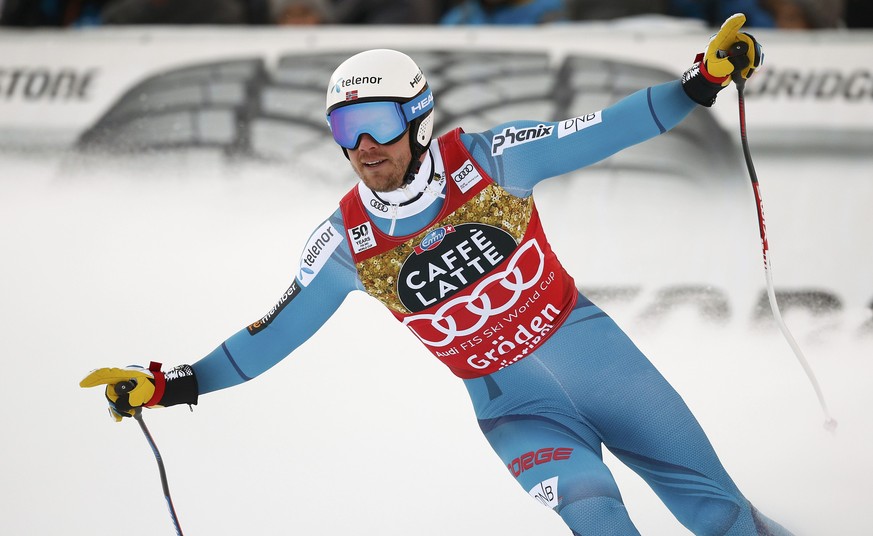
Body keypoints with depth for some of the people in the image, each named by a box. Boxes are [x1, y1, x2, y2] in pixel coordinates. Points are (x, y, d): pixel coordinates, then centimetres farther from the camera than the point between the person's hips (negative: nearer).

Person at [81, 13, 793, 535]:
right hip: (510, 405, 0)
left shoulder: (486, 161, -12)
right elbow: (273, 335, -1)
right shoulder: (347, 243, -8)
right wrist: (168, 386, -9)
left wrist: (704, 81, -17)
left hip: (586, 346, 0)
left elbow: (599, 134, -9)